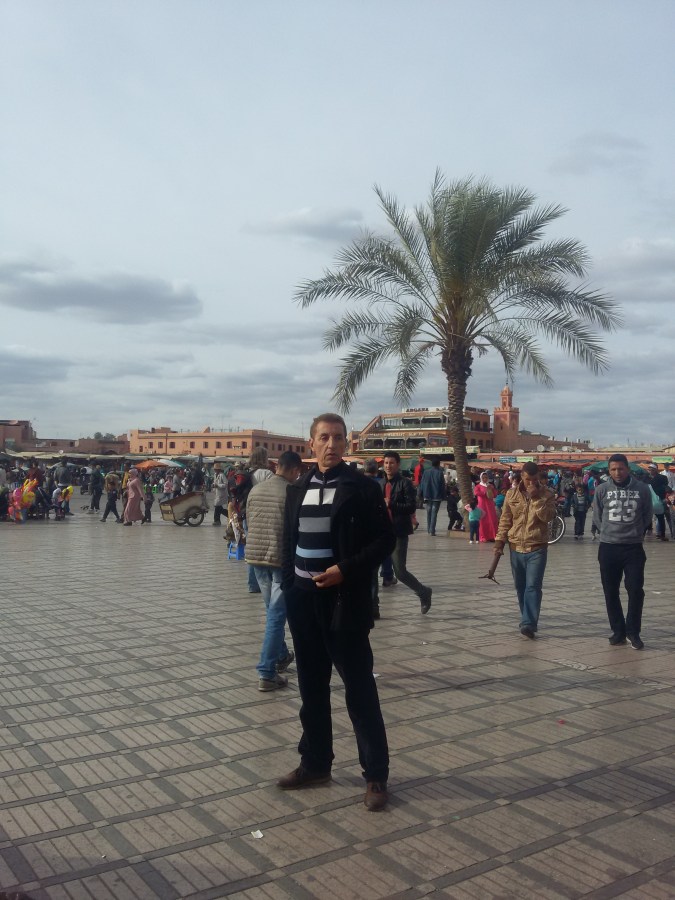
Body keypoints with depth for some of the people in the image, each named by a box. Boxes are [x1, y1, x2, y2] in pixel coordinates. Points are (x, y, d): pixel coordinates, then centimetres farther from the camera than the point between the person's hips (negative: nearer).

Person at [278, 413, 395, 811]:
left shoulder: (362, 487, -6)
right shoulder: (298, 489, 9)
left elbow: (386, 539, -8)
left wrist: (346, 570, -18)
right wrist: (289, 585, 7)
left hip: (345, 601, -5)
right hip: (303, 600, 5)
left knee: (360, 689, 1)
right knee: (312, 687, 14)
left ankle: (376, 775, 13)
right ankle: (315, 763, 29)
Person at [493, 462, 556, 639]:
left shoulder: (547, 495, -2)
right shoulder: (512, 494, 4)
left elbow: (547, 516, -17)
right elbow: (505, 520, 8)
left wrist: (536, 497, -21)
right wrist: (499, 541, 2)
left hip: (537, 548, -3)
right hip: (516, 548, 3)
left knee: (533, 586, -11)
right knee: (520, 587, 11)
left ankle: (529, 624, -14)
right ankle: (529, 620, 25)